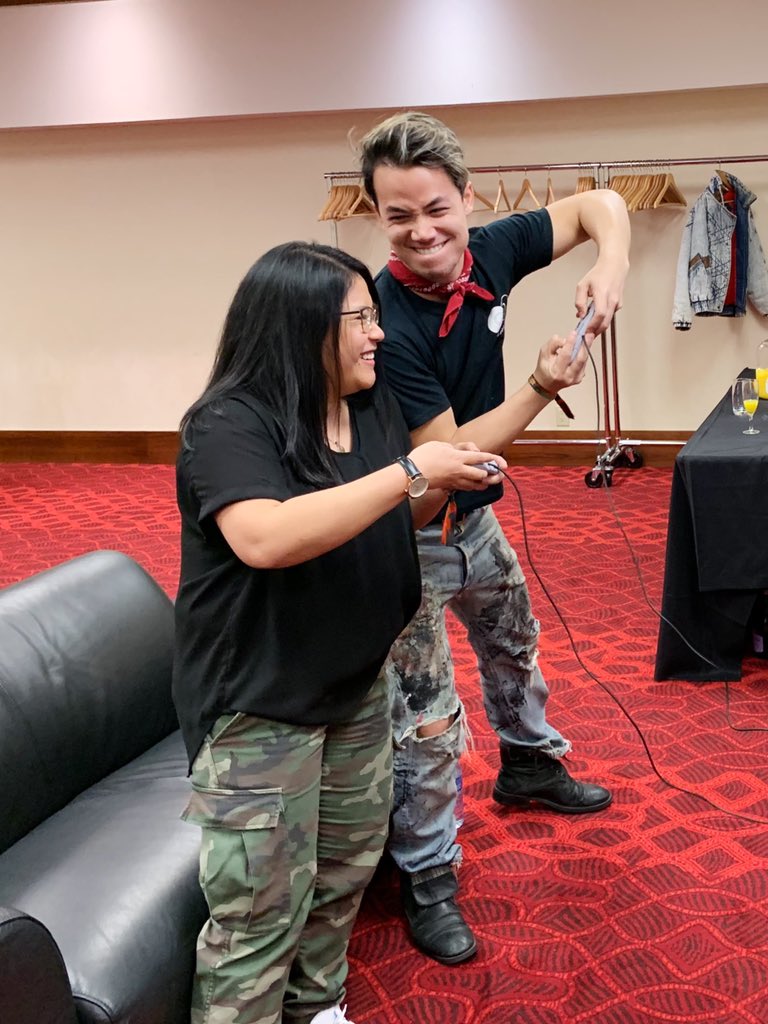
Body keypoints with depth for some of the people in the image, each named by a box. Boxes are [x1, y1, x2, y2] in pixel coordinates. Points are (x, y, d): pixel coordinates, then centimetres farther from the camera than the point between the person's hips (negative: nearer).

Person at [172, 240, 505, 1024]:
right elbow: (265, 538, -38)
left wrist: (444, 487, -6)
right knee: (261, 912, -1)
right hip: (257, 701, -8)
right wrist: (408, 472, -33)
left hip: (358, 684, 8)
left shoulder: (373, 407, 2)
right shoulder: (229, 425, -21)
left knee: (346, 868, 21)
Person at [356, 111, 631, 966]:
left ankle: (528, 764, 56)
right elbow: (446, 452, -26)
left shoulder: (491, 253, -13)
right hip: (409, 536, -7)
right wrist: (542, 389, -33)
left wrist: (611, 263, -20)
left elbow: (597, 203, 1)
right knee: (426, 718, 0)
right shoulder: (388, 325, -31)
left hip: (473, 515, 8)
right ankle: (427, 880, 19)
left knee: (513, 641, 29)